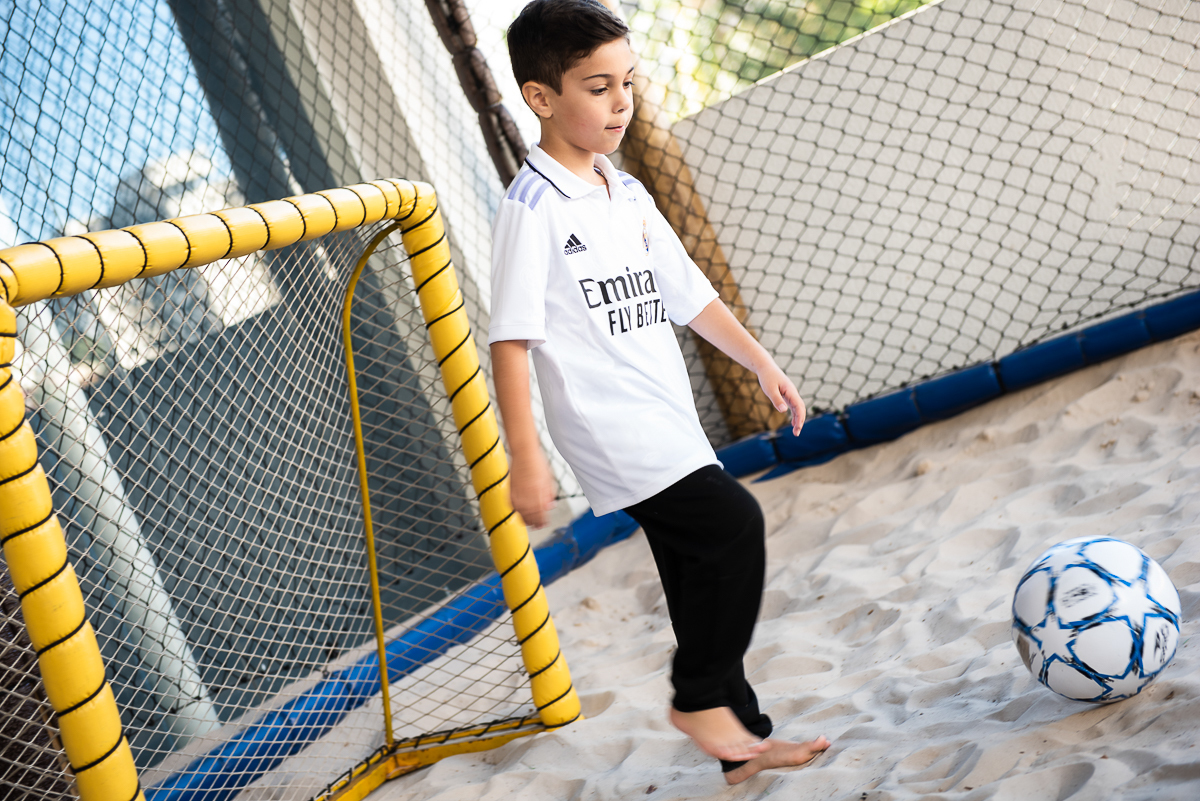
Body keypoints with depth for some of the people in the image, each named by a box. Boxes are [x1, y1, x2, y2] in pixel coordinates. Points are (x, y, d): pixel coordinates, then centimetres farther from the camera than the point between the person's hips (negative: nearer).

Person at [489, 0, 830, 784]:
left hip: (671, 424, 8)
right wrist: (525, 457, -19)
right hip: (611, 428, -8)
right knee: (734, 522, -19)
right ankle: (700, 697, -3)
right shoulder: (533, 205, -12)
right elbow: (512, 338, -15)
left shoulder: (626, 194, 13)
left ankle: (743, 739, 23)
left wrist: (761, 361, 18)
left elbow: (688, 293, 21)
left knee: (698, 576, 12)